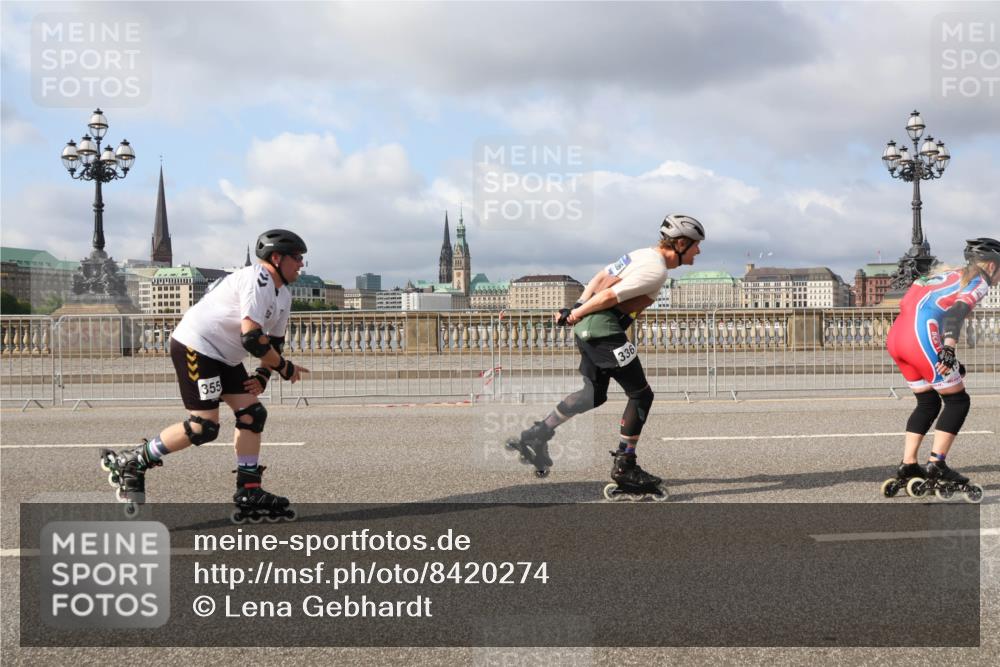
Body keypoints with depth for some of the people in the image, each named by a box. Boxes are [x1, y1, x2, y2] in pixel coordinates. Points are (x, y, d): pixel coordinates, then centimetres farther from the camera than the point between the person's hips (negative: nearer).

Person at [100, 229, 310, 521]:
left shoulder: (283, 296, 12)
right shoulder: (256, 281, -21)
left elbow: (274, 341, 19)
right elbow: (252, 338, -28)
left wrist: (263, 375, 1)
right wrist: (284, 368, -15)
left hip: (223, 357, 10)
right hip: (194, 346, -10)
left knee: (253, 415, 2)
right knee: (204, 427, -15)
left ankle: (249, 495, 6)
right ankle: (131, 463, -2)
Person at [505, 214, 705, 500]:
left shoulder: (643, 254, 15)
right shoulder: (656, 270, -15)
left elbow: (601, 276, 17)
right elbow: (611, 295, -19)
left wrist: (577, 307, 16)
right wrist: (577, 314, -8)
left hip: (587, 327, 10)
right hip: (605, 330, -10)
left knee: (594, 395, 20)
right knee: (641, 395, -1)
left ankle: (536, 436, 22)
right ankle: (624, 468, 3)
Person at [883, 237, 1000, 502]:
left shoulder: (950, 276, 30)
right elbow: (959, 309, -14)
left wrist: (949, 359, 33)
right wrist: (949, 347, -28)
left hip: (896, 335, 8)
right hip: (921, 337, -8)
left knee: (929, 403, 19)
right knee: (957, 401, 4)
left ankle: (907, 470, 17)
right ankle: (935, 468, 0)